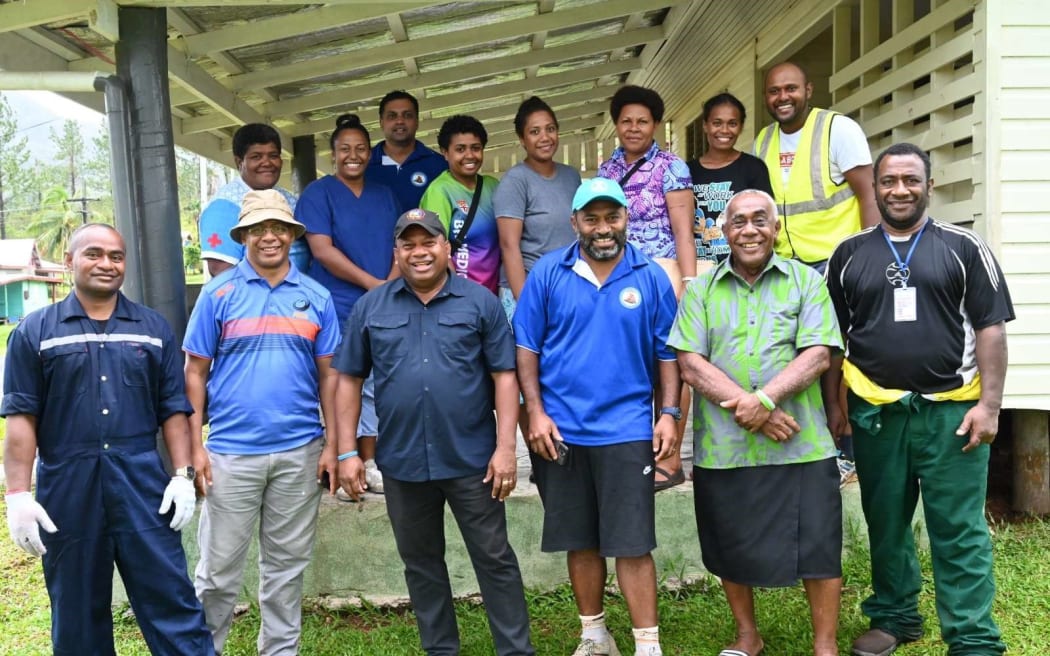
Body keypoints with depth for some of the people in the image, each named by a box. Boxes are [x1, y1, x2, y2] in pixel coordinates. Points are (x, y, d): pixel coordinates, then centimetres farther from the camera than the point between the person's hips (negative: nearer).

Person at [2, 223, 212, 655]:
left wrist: (183, 475, -1)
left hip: (143, 486, 1)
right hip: (67, 491, 0)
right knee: (78, 618, 12)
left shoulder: (154, 328, 9)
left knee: (173, 603, 2)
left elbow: (174, 410, 8)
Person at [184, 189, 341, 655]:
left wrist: (333, 446, 2)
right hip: (231, 451, -2)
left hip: (300, 451, 2)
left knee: (287, 563, 13)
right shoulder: (218, 294, 0)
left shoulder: (316, 297, 5)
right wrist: (195, 446, -5)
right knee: (219, 566, 6)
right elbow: (195, 373, 1)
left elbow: (328, 375, 7)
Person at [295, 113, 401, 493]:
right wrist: (372, 283, -13)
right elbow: (322, 250, -11)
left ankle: (370, 462, 18)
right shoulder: (318, 194, -1)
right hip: (338, 309, -5)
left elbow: (400, 243, 11)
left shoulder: (384, 195, 16)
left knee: (373, 387, 9)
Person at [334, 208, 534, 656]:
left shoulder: (480, 302, 0)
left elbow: (504, 376, -2)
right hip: (402, 463, 3)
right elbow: (349, 380, 6)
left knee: (494, 558, 6)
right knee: (421, 562, 15)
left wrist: (505, 448, -9)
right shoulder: (370, 307, 5)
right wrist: (347, 452, 1)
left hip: (472, 459, -2)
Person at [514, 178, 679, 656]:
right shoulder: (548, 273, 0)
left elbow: (666, 352, 4)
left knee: (631, 543, -1)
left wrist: (669, 412, -3)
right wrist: (536, 413, -5)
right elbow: (526, 348, 1)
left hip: (627, 430, -1)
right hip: (561, 430, 2)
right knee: (580, 541, 14)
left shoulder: (651, 277, 1)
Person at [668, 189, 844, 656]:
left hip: (800, 446, -1)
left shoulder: (806, 281, 4)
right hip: (722, 448, 2)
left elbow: (817, 355, -7)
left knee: (816, 547, 4)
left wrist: (765, 399, -20)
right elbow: (690, 364, -3)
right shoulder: (701, 290, 6)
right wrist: (746, 409, -14)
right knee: (731, 549, 14)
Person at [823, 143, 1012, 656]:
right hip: (874, 411, 2)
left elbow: (990, 327, 0)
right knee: (885, 524, 13)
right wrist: (832, 401, 5)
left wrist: (989, 404, -7)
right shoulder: (849, 254, 8)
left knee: (959, 532, 0)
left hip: (951, 410, -2)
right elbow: (832, 335, 10)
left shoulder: (963, 247, 2)